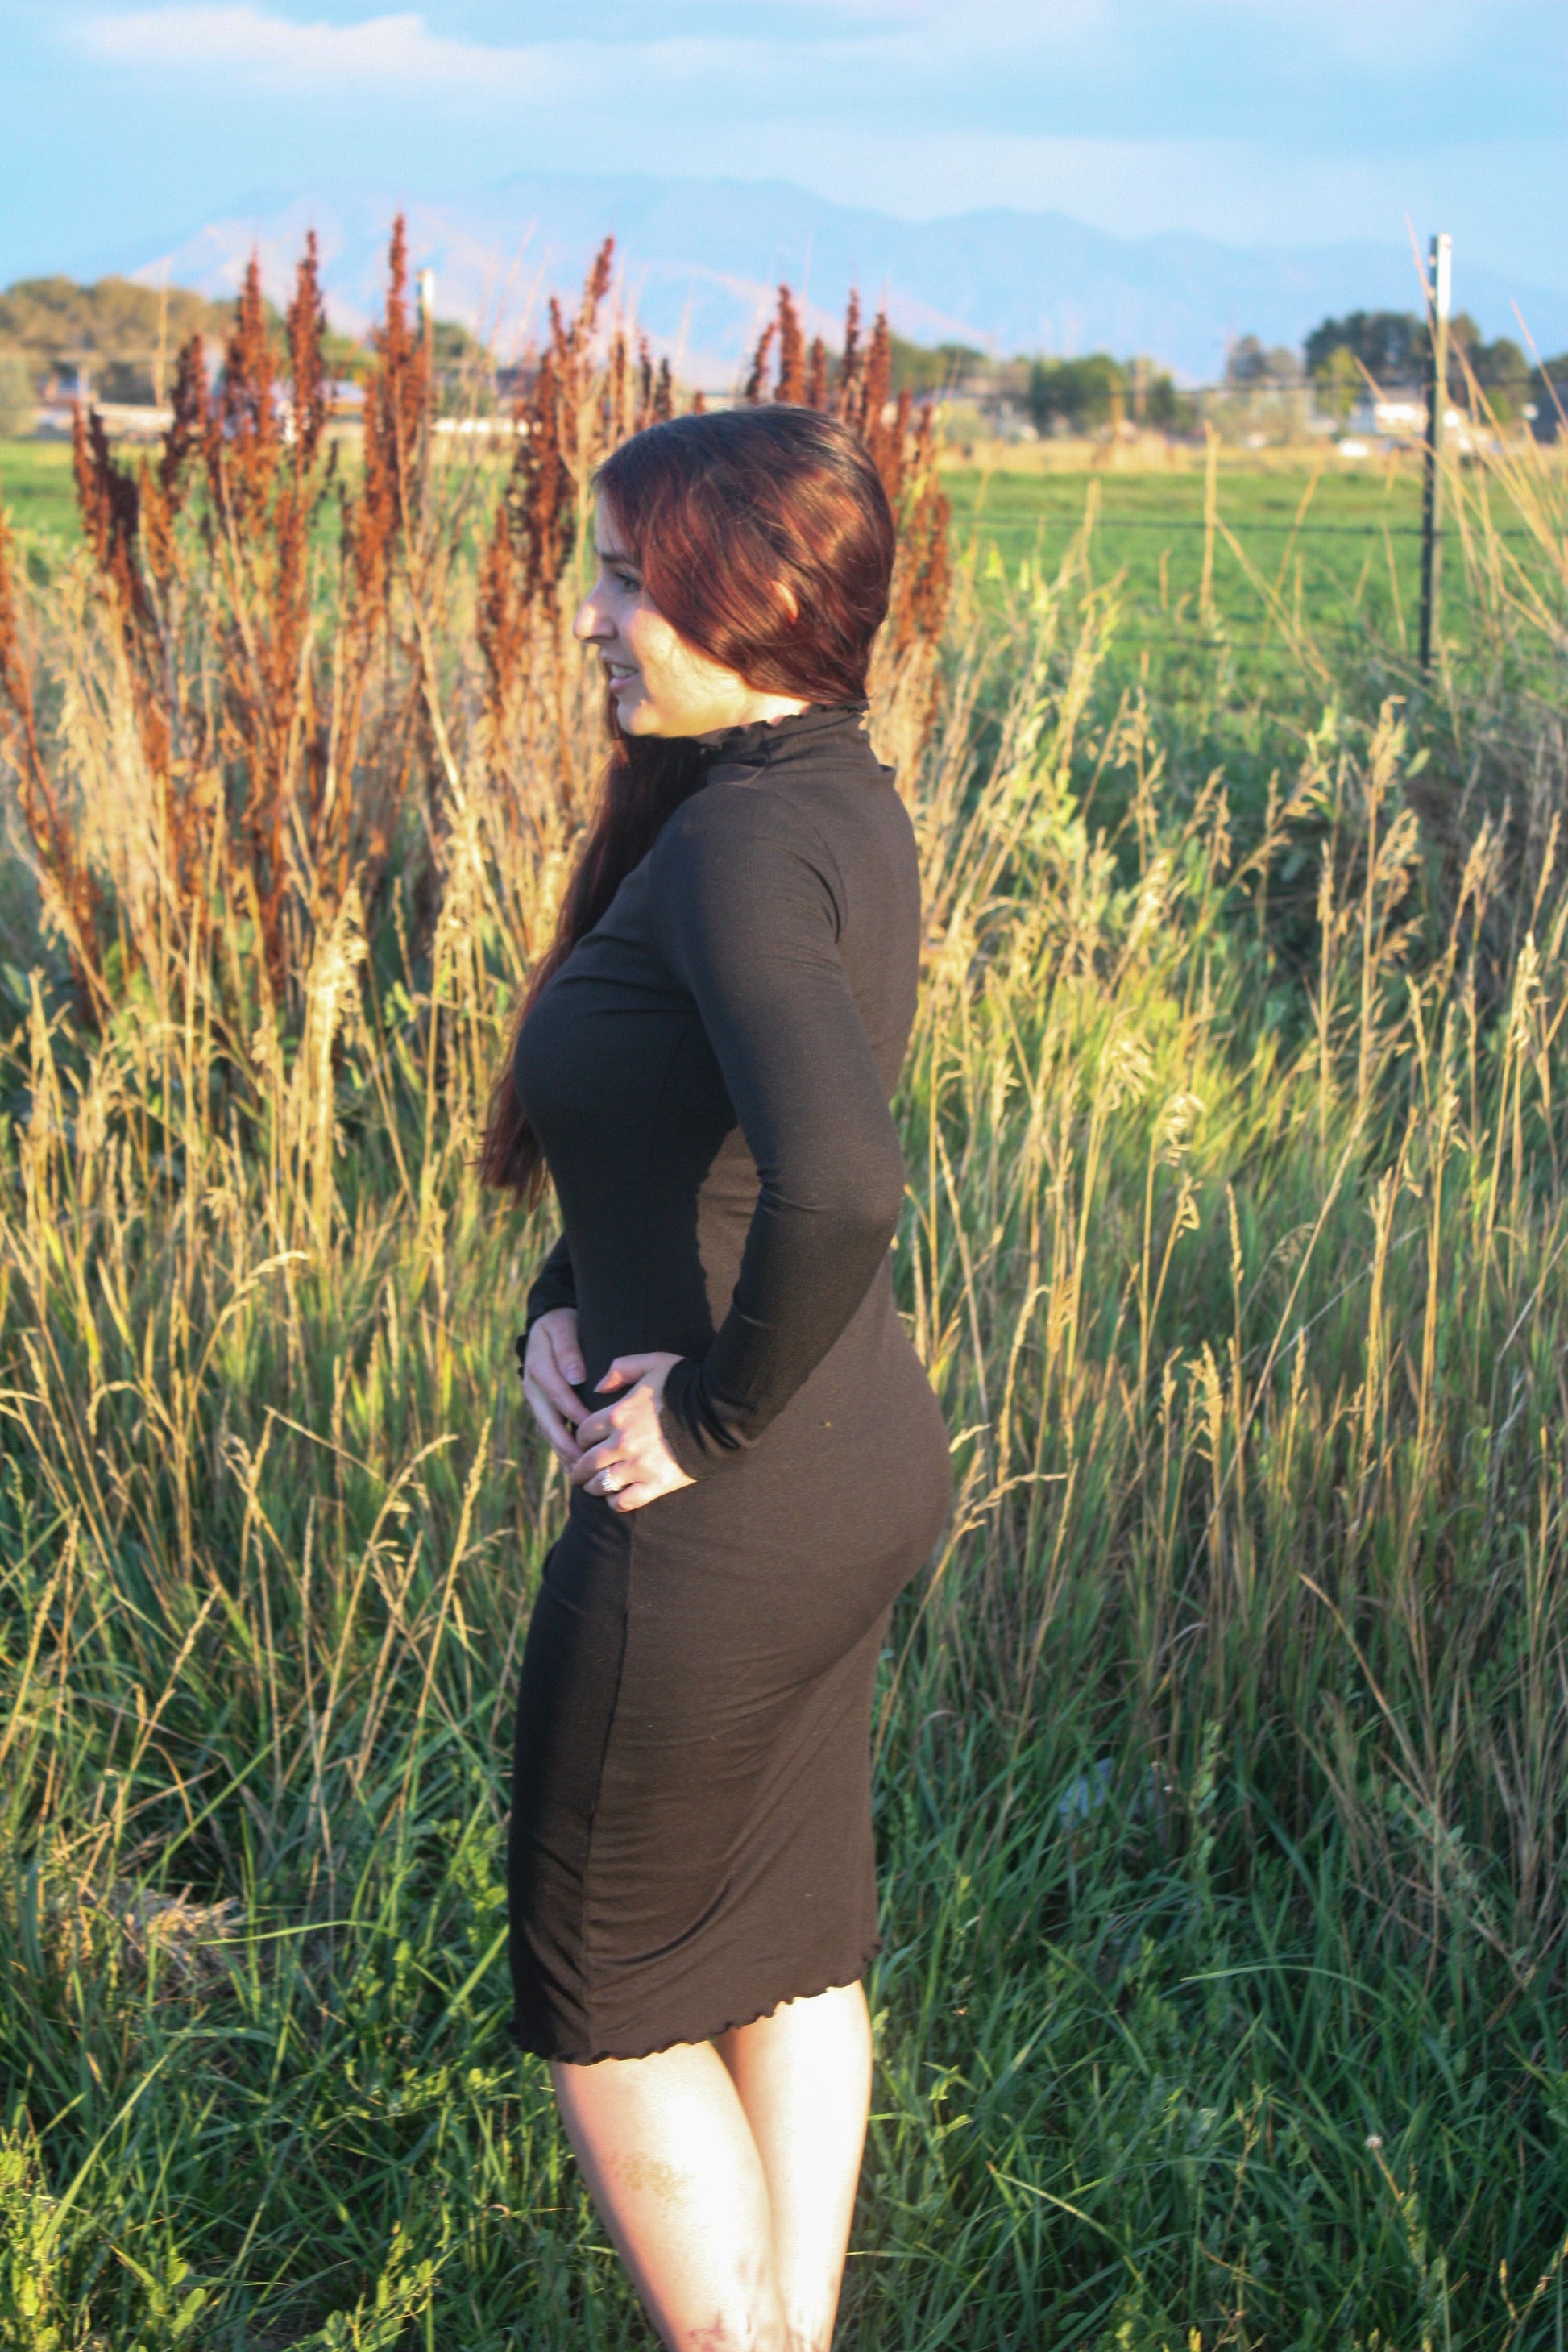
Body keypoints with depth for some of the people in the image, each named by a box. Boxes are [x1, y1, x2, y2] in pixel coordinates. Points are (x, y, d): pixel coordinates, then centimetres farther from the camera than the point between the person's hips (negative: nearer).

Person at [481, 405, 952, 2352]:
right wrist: (565, 1306, 3)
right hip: (862, 1467, 9)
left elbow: (838, 1187, -39)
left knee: (604, 1997, 10)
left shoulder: (745, 842, -24)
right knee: (787, 1949, 22)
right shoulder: (835, 802, 5)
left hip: (725, 1521, -9)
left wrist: (714, 1408, -24)